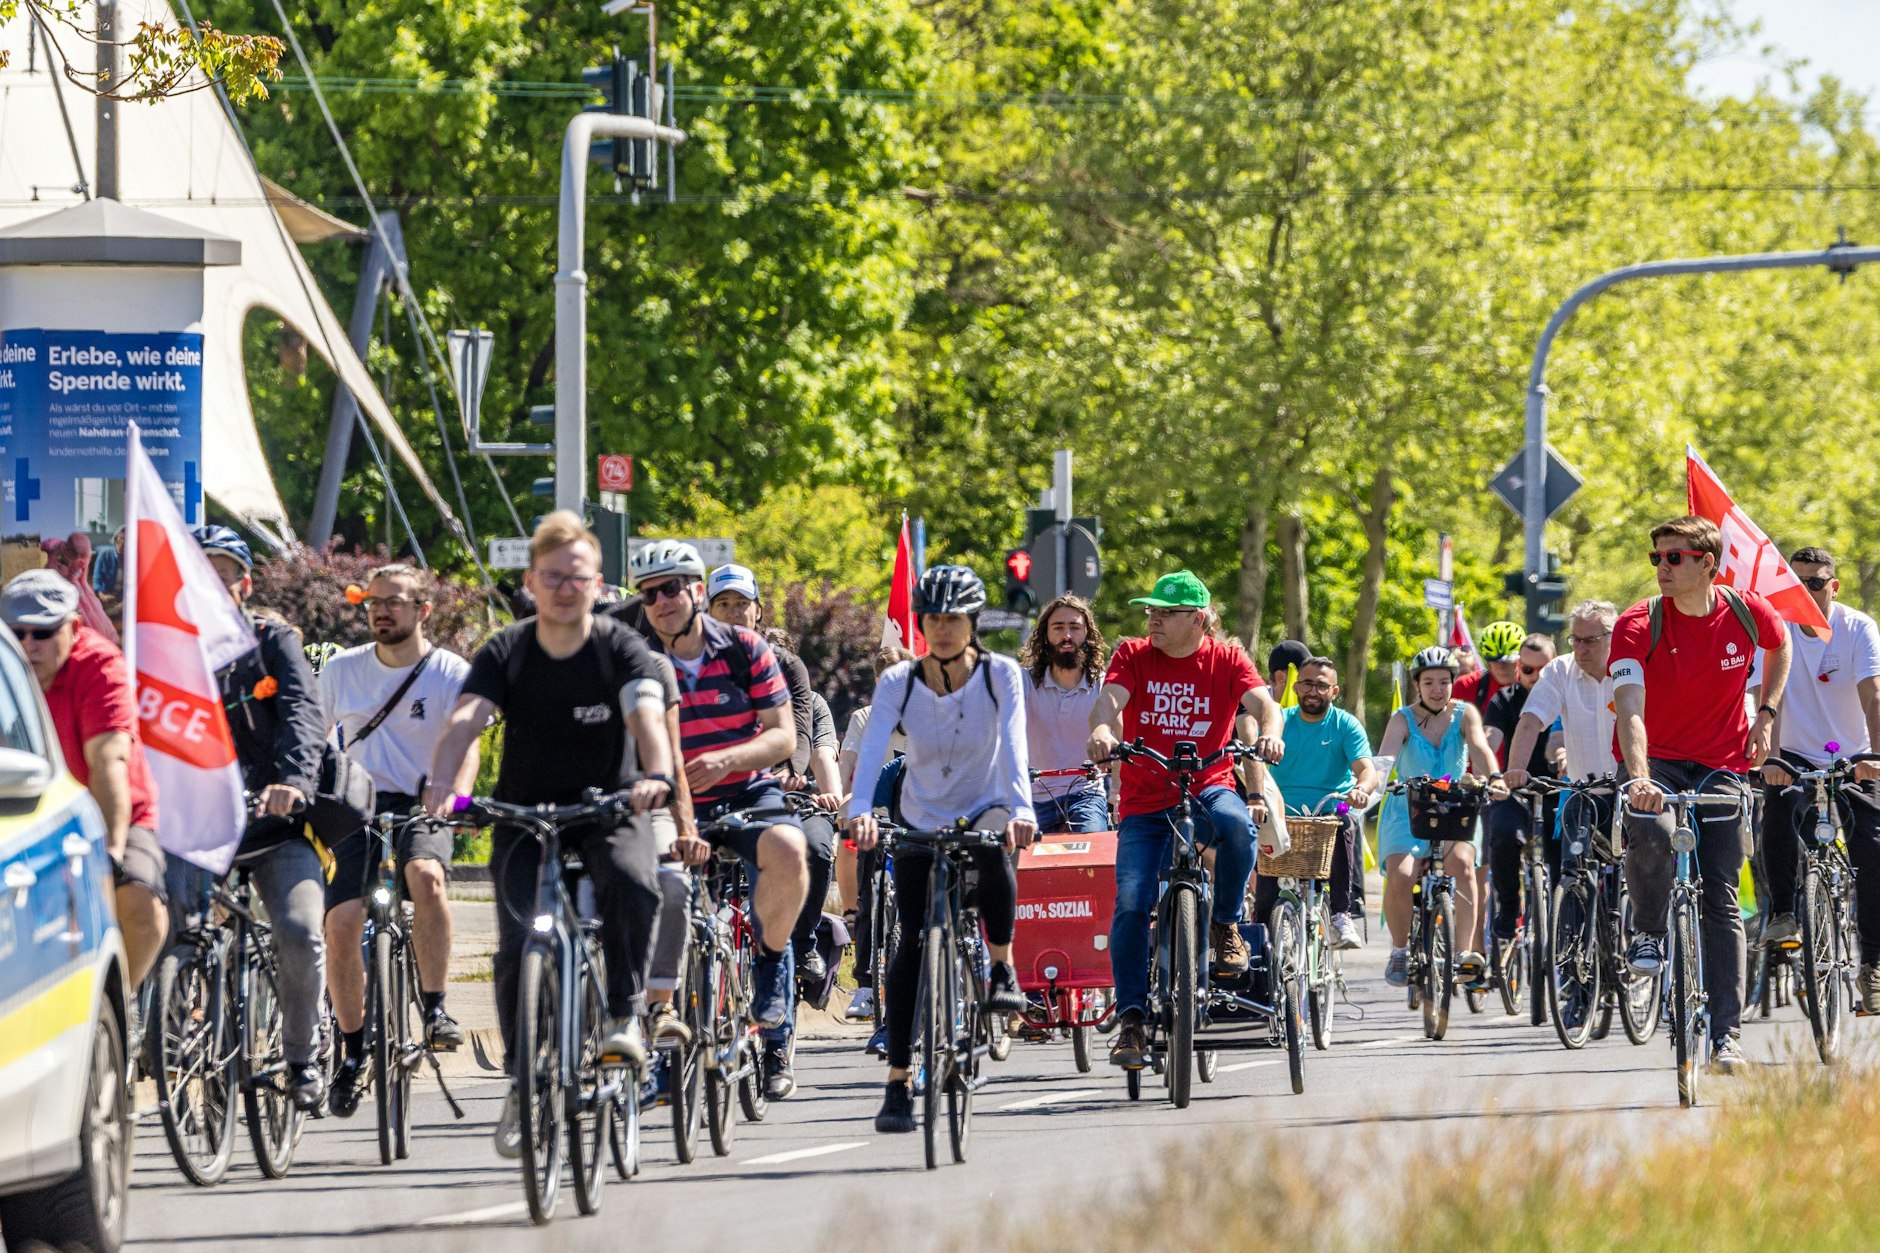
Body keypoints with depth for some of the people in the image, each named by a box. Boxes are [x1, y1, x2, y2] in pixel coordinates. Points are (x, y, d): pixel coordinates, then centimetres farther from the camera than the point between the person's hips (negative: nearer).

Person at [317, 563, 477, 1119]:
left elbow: (465, 746, -12)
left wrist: (457, 796, -31)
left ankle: (436, 1009, -24)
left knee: (426, 875, -36)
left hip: (420, 808, -2)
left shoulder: (451, 675, -3)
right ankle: (353, 1049, 3)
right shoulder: (341, 669, 7)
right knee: (341, 923, -16)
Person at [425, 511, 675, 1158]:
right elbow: (465, 721, -22)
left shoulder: (622, 649, -10)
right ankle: (522, 1082, 2)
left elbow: (647, 716, -27)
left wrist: (656, 775, -49)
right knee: (518, 942, -15)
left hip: (608, 809, -1)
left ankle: (625, 1013, -14)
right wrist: (441, 785, -42)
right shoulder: (505, 654, -7)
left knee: (634, 882, -33)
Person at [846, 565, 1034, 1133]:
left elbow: (1013, 744, -25)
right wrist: (861, 810, -42)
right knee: (912, 942, -11)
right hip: (920, 825, 1)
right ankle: (898, 1083, -7)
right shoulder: (899, 682, -10)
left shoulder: (1000, 675, -12)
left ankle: (1002, 969, -14)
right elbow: (872, 749, -23)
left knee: (991, 847, -38)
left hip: (983, 811, -1)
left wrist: (1021, 809, -43)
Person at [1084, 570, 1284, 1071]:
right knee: (1131, 906, -14)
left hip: (1207, 788, -1)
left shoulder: (1226, 659, 2)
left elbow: (1261, 701, -12)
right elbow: (1110, 699, -14)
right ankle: (1131, 1017, -4)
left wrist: (1270, 731, -36)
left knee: (1235, 822, -36)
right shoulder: (1132, 656, 3)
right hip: (1146, 803, 1)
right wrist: (1102, 729, -38)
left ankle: (1225, 926, -13)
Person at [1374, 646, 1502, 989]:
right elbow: (1385, 757, -24)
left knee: (1462, 863, -31)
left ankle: (1462, 951, -24)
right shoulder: (1403, 719, -7)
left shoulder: (1464, 714, -4)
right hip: (1408, 811, 0)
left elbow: (1480, 748, -22)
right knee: (1399, 875, -26)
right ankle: (1399, 949, -3)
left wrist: (1493, 778, -42)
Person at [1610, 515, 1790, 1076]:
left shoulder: (1746, 611, -7)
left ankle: (1726, 1032, 1)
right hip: (1656, 761, -2)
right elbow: (1630, 707, -30)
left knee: (1722, 900, -3)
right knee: (1651, 831, -35)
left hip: (1721, 767, 2)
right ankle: (1650, 934, -7)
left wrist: (1766, 716, 7)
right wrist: (1639, 778, -45)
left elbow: (1780, 647, 18)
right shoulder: (1638, 625, -17)